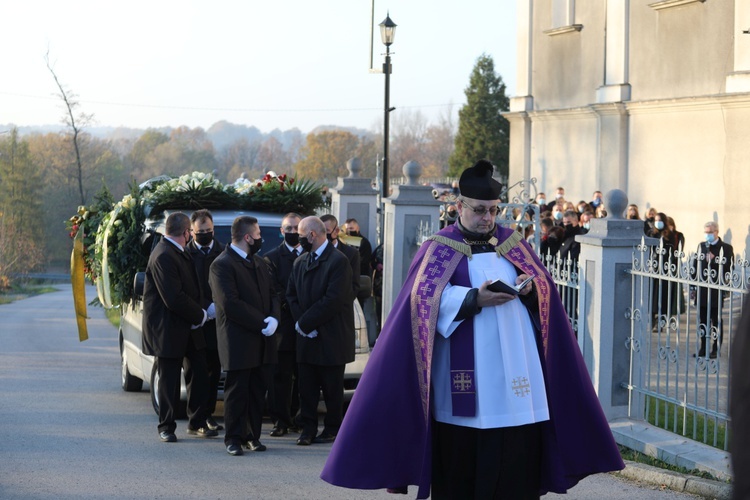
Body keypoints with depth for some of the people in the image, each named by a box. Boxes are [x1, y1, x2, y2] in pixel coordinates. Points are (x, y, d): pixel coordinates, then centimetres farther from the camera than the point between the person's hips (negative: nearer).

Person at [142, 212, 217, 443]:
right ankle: (166, 427, 13)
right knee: (169, 380, 2)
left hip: (187, 328, 9)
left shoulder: (179, 253, 11)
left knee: (199, 374, 9)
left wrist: (200, 312, 5)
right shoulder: (163, 257, -21)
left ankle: (197, 423, 20)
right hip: (167, 330, -9)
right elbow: (174, 299, -25)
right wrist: (201, 315, -13)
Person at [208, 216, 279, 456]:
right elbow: (230, 304, -17)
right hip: (238, 341, -7)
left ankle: (252, 436, 15)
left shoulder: (259, 263, 18)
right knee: (237, 391, -1)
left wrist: (273, 319, -5)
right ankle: (234, 438, 5)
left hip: (261, 340, 7)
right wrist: (261, 323, -16)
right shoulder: (222, 264, -10)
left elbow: (272, 294, 17)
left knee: (257, 391, 8)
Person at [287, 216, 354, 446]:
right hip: (307, 337, 6)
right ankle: (308, 429, 9)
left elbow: (333, 300, -18)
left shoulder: (338, 261, -11)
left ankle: (332, 429, 14)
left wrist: (305, 323, -14)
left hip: (331, 338, -6)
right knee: (307, 387, 5)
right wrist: (300, 322, -7)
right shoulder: (300, 263, 13)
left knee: (332, 388, 4)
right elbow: (291, 295, 11)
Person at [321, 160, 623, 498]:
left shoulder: (513, 244, 15)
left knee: (517, 455, -2)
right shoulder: (439, 248, 2)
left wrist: (530, 288, -10)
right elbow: (425, 299, -10)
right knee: (461, 458, -2)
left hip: (514, 367, 3)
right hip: (464, 374, -3)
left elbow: (545, 286, 13)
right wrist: (474, 299, -23)